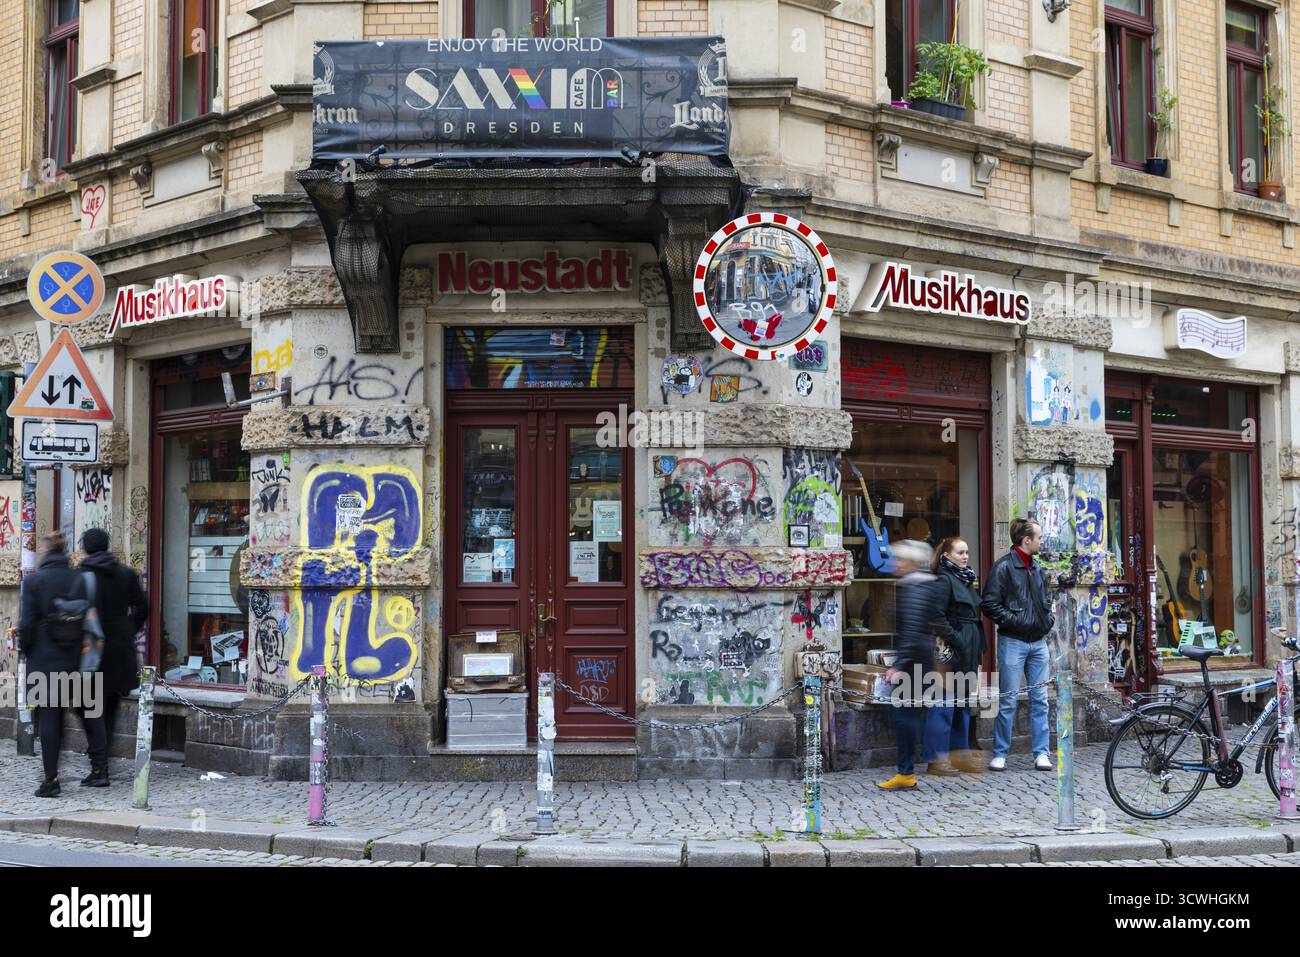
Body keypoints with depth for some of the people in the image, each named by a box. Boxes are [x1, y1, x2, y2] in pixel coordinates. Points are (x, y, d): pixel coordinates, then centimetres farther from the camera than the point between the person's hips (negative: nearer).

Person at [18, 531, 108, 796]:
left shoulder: (33, 581, -8)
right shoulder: (80, 579, 0)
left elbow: (26, 624, -10)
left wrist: (27, 652, 5)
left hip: (45, 660, -3)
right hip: (77, 660, 3)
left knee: (49, 717, 2)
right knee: (89, 712, 14)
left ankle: (51, 779, 2)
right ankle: (100, 769, 16)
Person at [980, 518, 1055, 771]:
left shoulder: (1036, 568, 15)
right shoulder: (1003, 567, -9)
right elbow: (990, 605, -13)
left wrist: (1049, 620, 11)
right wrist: (1015, 622, -16)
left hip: (1038, 642, 7)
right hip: (1013, 642, -7)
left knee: (1040, 700, 6)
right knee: (1008, 701, -2)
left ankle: (1041, 753, 12)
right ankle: (1000, 754, 7)